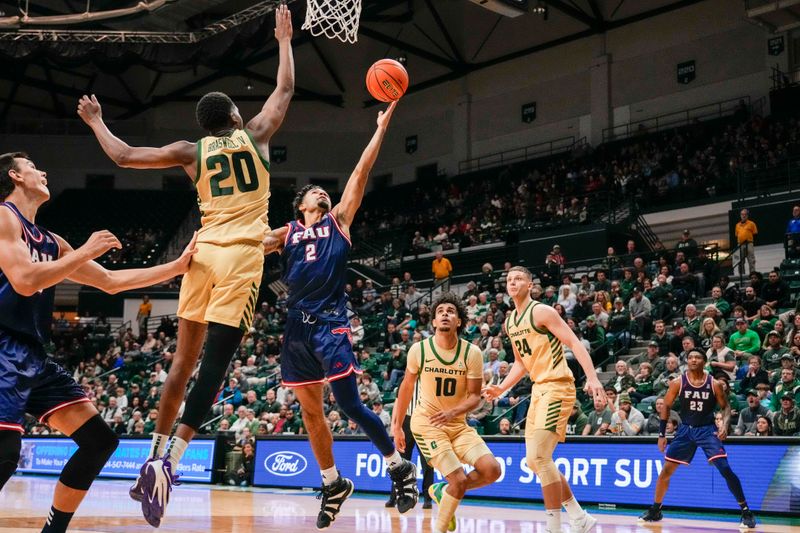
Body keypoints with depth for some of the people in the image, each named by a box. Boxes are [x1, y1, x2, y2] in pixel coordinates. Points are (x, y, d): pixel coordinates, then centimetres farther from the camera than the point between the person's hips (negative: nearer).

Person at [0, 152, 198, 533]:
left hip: (35, 358, 9)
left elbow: (110, 281, 24)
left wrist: (177, 266, 22)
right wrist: (86, 251, -12)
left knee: (99, 441, 5)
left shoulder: (51, 243, 20)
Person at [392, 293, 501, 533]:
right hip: (426, 423, -3)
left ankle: (443, 490, 13)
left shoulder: (472, 353, -8)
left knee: (492, 470, -13)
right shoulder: (419, 349, -9)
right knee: (459, 480, -17)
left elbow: (474, 396, -4)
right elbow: (407, 387, 6)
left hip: (458, 423, 3)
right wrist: (397, 426, 10)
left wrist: (453, 412, -24)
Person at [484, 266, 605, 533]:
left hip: (557, 386, -9)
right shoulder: (509, 322, 15)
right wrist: (501, 388, 13)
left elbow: (574, 344, -16)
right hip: (539, 389, 9)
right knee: (535, 461, 10)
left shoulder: (541, 312, -10)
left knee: (539, 457, -17)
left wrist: (593, 378, -27)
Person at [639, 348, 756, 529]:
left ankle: (746, 511, -7)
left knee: (725, 469, -15)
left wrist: (725, 425, -19)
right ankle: (655, 510, 19)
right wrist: (662, 434, 1)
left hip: (707, 430, -2)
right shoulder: (678, 383, -6)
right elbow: (666, 407, 3)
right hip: (686, 429, 2)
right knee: (666, 469, 2)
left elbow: (726, 407, 2)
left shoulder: (713, 384, -8)